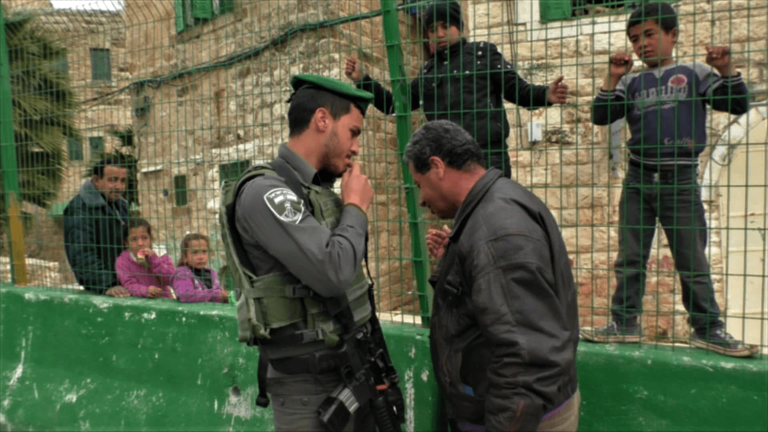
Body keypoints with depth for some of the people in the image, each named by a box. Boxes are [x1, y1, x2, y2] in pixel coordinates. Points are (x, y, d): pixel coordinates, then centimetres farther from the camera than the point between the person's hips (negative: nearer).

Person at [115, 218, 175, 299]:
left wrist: (154, 261, -16)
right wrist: (146, 291, -31)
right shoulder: (122, 261, -1)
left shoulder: (161, 255, 2)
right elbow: (129, 285, -11)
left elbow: (171, 280, -8)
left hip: (164, 299, 0)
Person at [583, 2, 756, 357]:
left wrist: (726, 70, -13)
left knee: (693, 262, 5)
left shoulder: (695, 74, 5)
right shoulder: (631, 83, 8)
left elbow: (738, 105, 1)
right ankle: (624, 323, 16)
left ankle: (707, 328, 17)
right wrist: (613, 78, -10)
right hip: (638, 179, 2)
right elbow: (600, 117, -1)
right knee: (629, 259, 7)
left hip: (681, 180, -2)